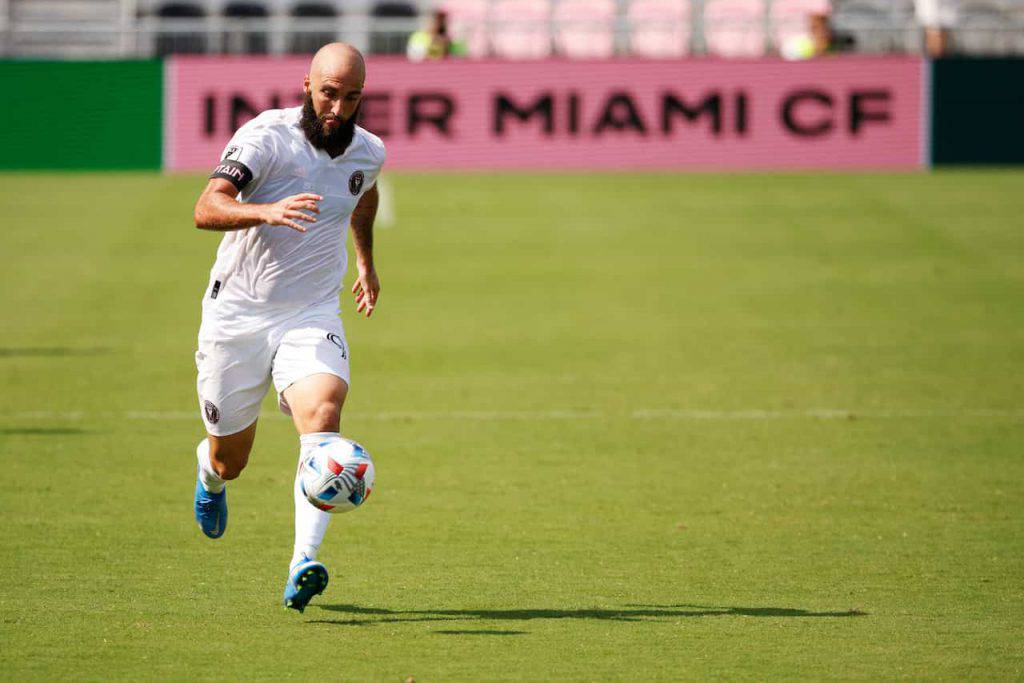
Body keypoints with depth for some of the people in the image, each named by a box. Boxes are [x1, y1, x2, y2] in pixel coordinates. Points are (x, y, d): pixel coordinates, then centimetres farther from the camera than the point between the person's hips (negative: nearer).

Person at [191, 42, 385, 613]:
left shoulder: (369, 152, 1)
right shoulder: (266, 136, -16)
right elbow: (208, 209, -30)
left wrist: (366, 261, 39)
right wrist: (268, 212, -48)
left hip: (311, 315, 2)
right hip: (237, 312, -2)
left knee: (323, 411, -28)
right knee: (229, 461, 9)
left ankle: (304, 566, -36)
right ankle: (210, 473, 51)